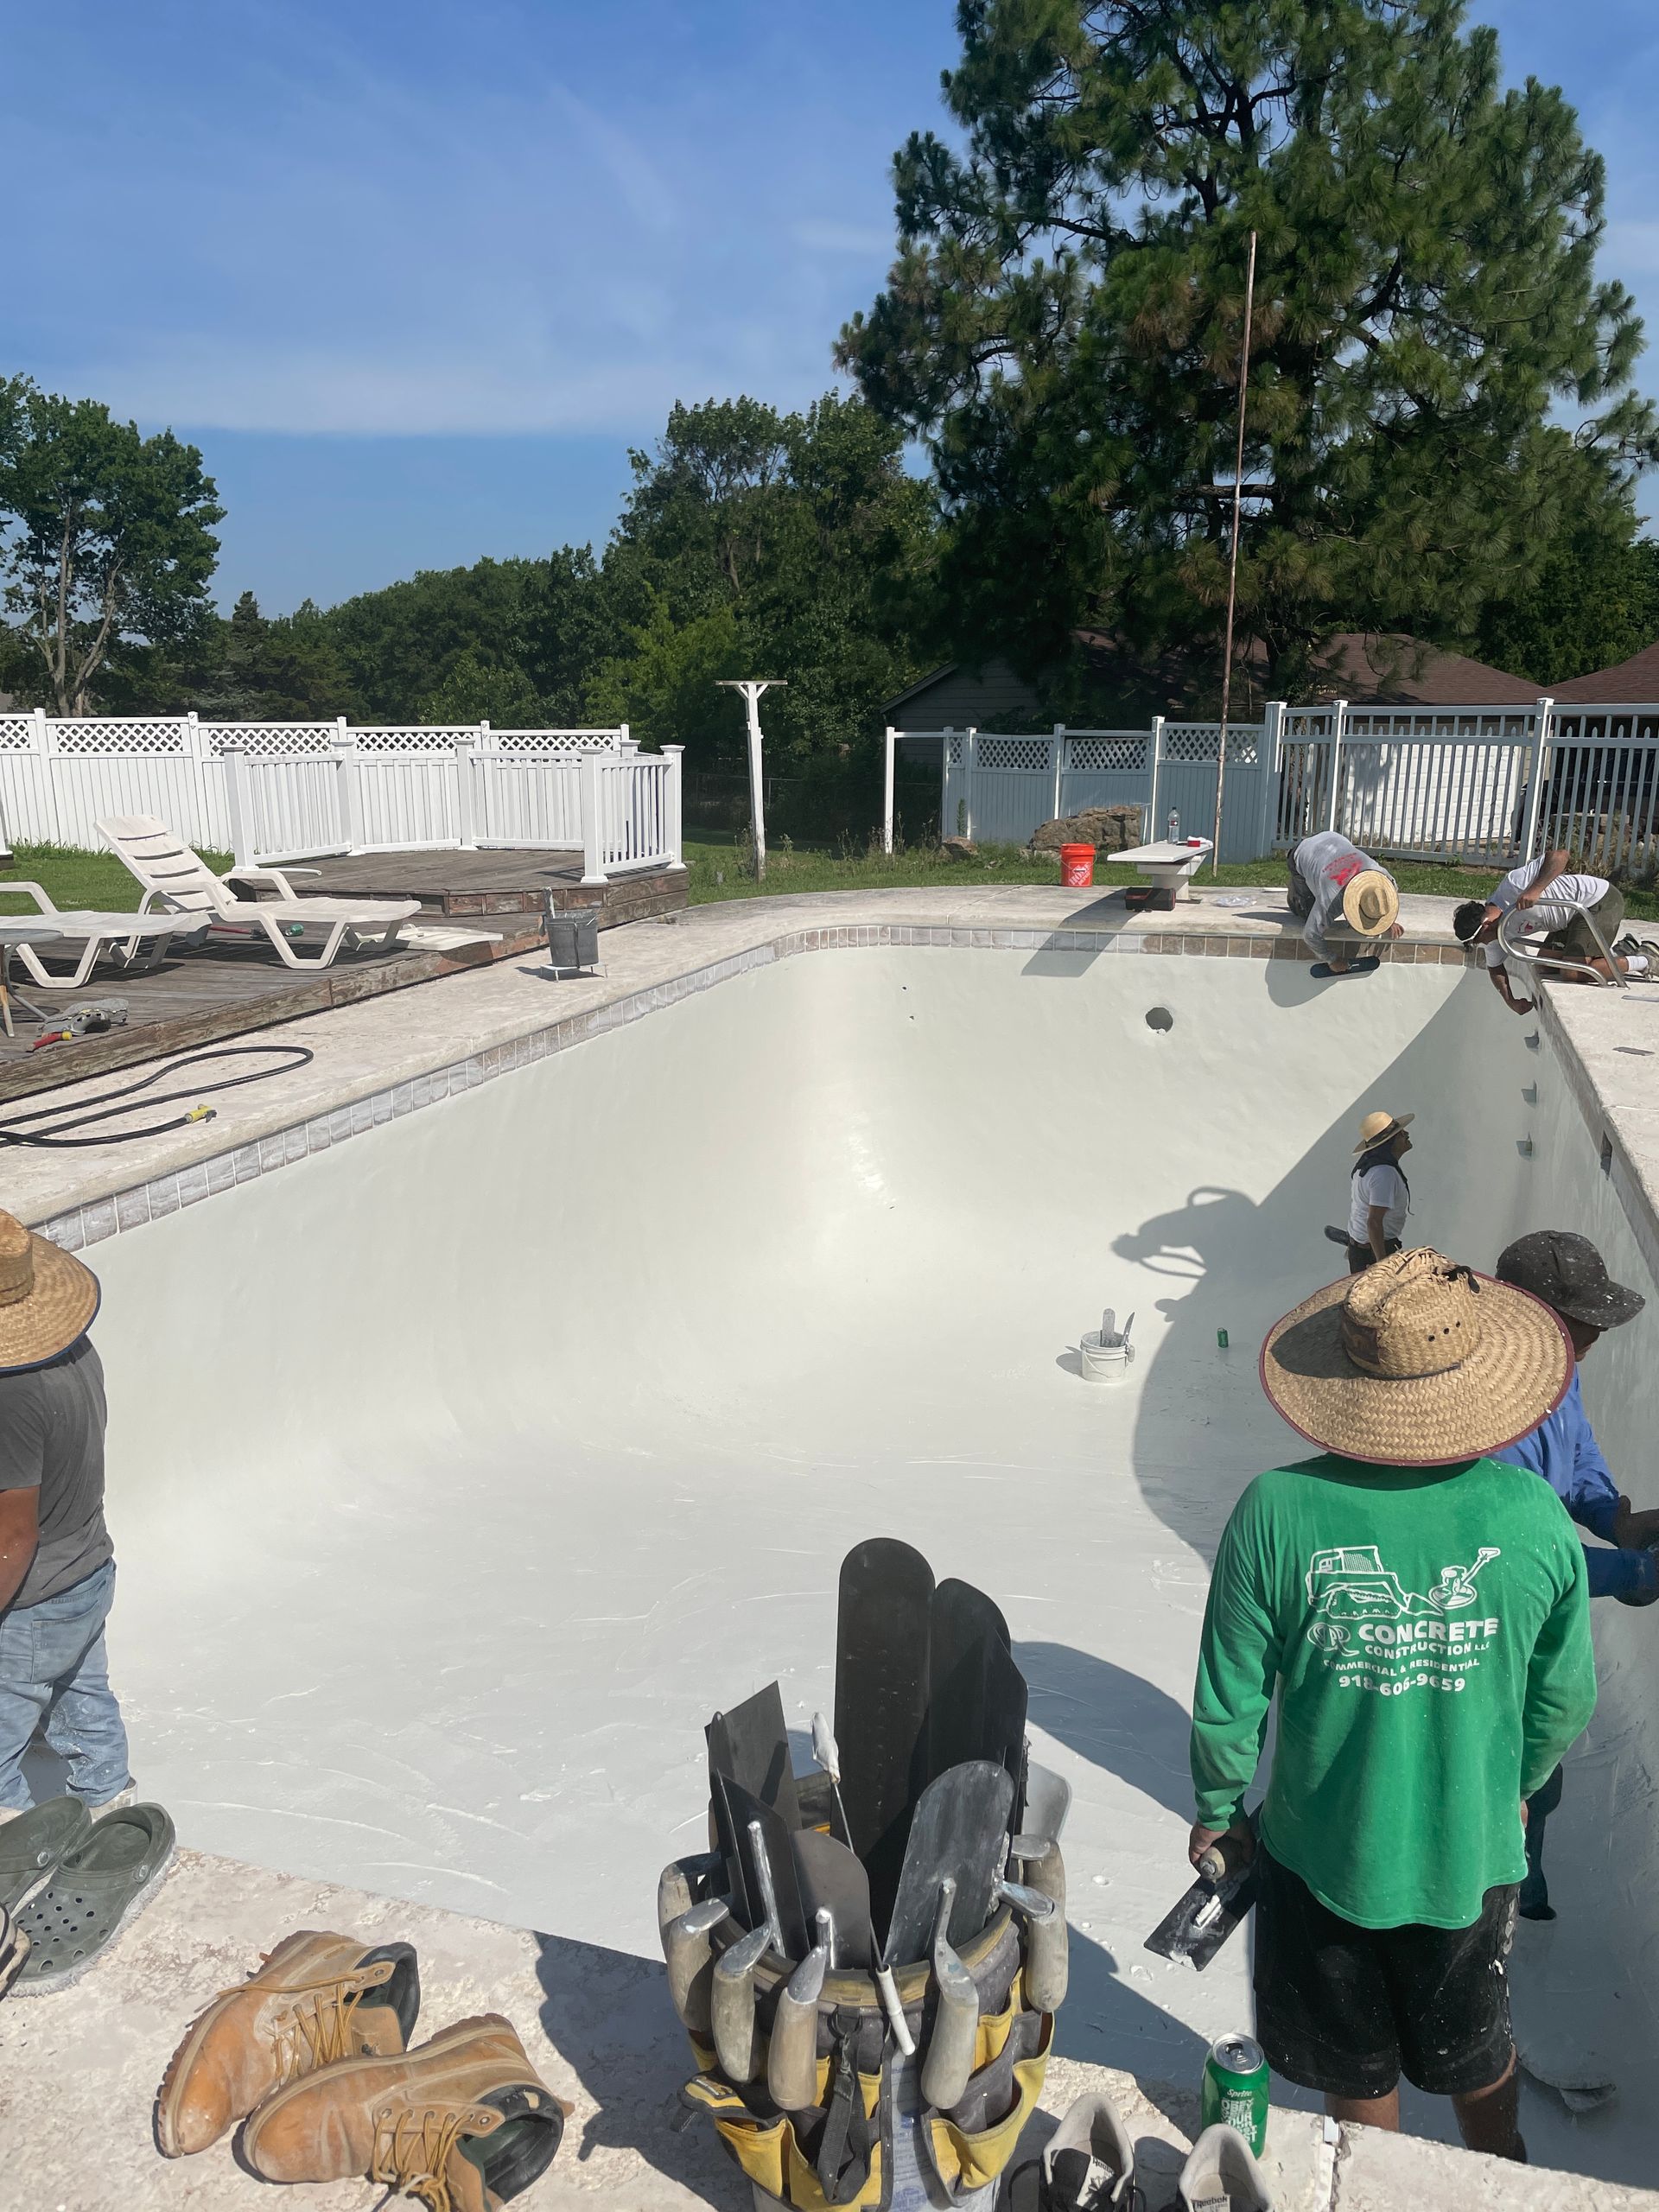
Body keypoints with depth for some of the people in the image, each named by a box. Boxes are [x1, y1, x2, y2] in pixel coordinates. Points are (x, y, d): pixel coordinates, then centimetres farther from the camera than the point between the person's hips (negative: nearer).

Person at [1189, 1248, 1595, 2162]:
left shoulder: (1278, 1511, -26)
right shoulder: (1533, 1517, -20)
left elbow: (1230, 1699, -16)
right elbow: (1565, 1699, -5)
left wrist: (1217, 1809, 4)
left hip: (1323, 1855, -2)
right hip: (1472, 1856, 2)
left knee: (1358, 2073, 25)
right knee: (1477, 2052, 31)